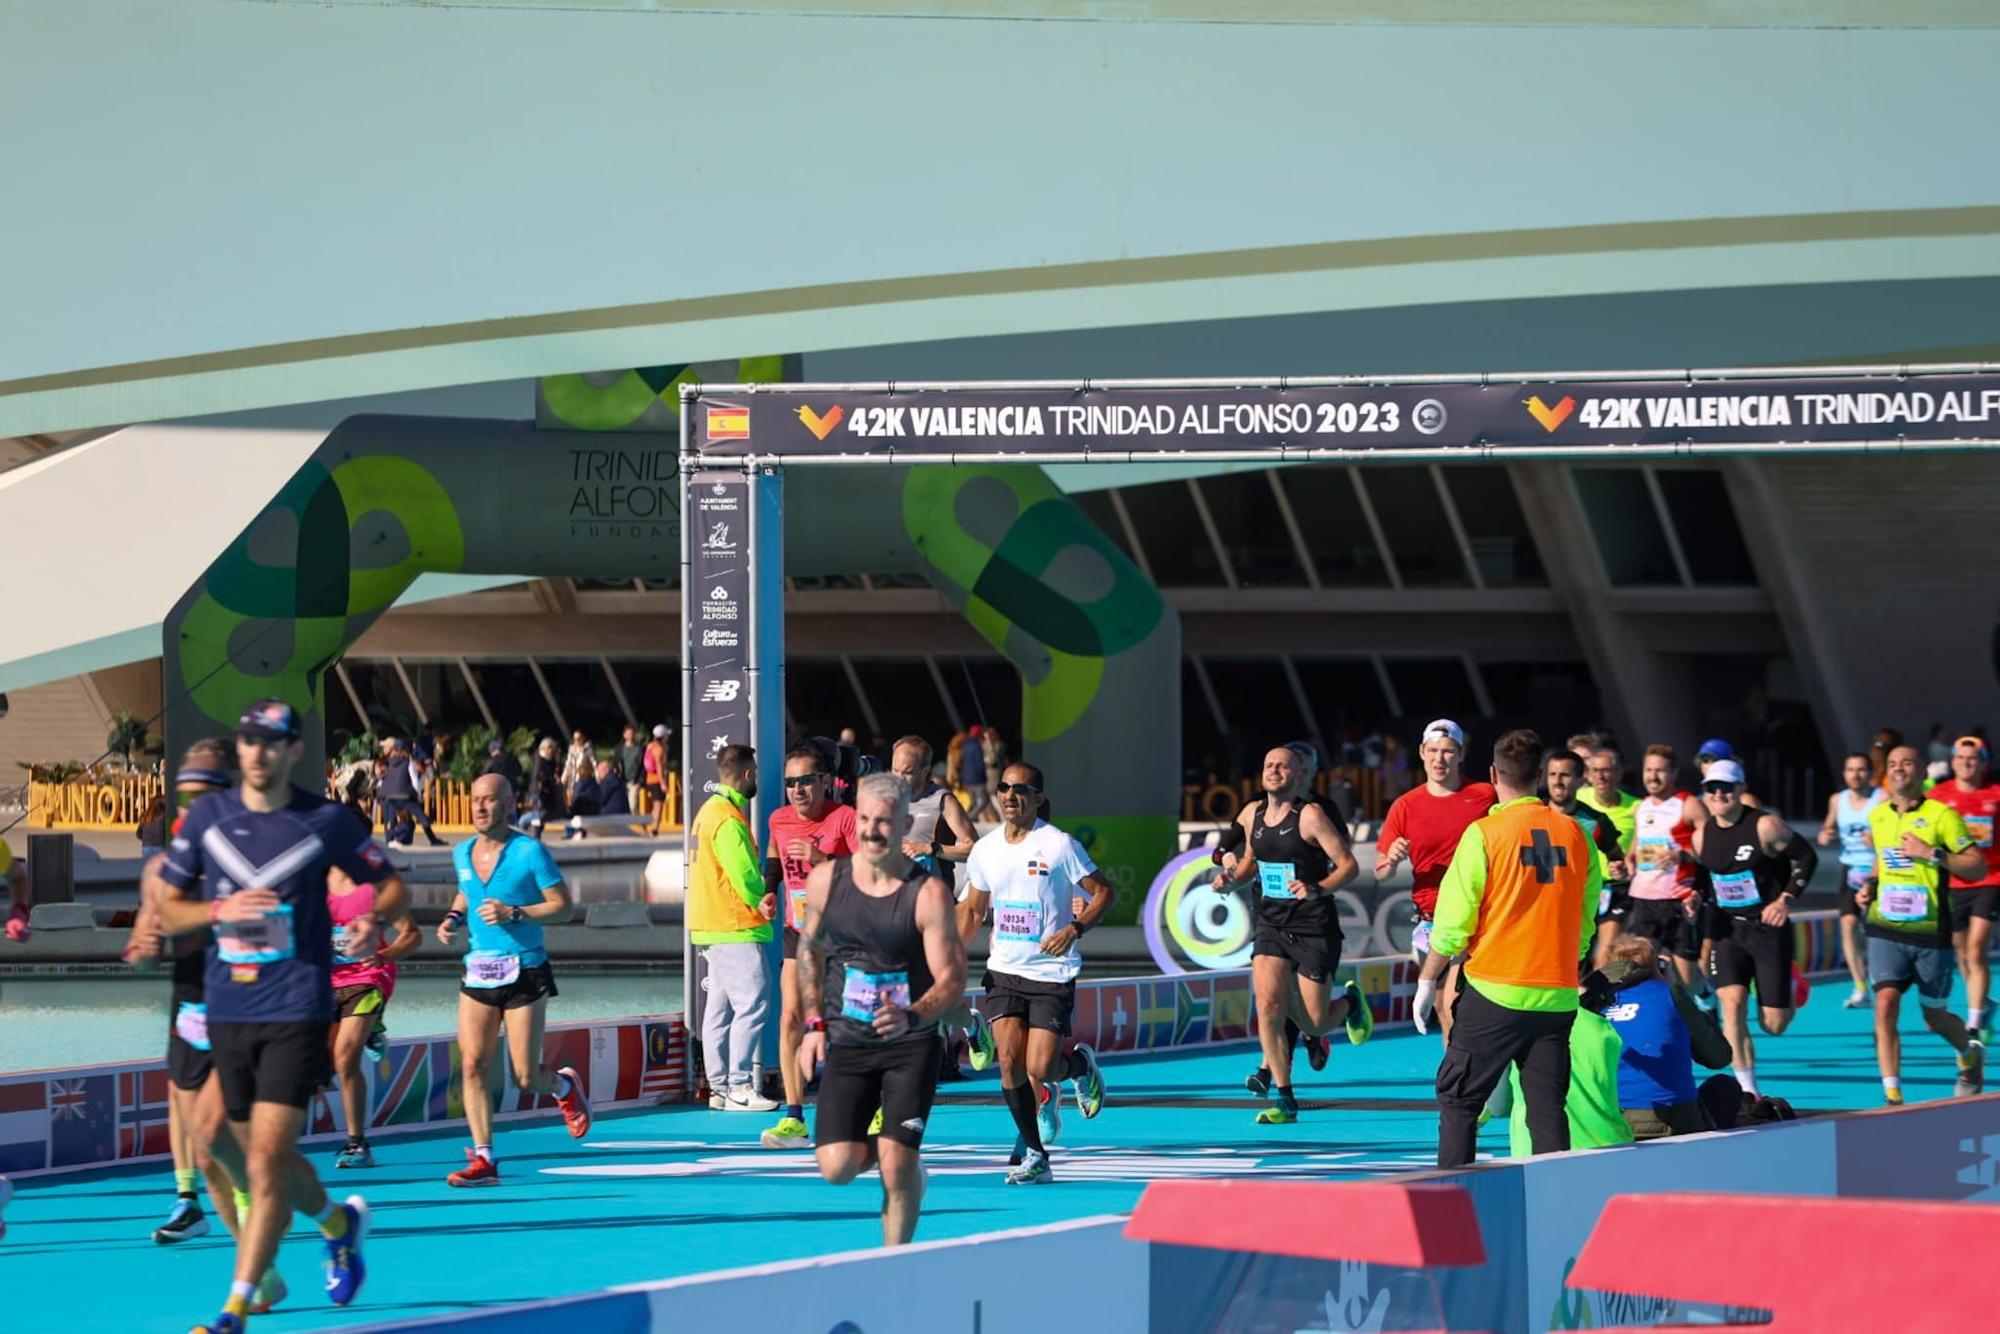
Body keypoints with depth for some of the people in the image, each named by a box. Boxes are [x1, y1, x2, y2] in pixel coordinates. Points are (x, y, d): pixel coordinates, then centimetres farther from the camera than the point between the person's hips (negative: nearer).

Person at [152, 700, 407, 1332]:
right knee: (265, 1159, 15)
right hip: (226, 1011, 4)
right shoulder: (206, 816, 5)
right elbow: (167, 910, 8)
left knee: (266, 1162, -14)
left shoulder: (327, 821, -3)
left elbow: (392, 886, 9)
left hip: (296, 1011, -4)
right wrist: (219, 909, -12)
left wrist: (372, 918, -13)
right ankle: (339, 1222, 45)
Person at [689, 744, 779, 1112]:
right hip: (736, 928, -11)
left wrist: (761, 899, 6)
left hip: (713, 926, 11)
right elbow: (744, 875, -19)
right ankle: (740, 1087, -12)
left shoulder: (709, 811, 16)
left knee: (720, 1007, 11)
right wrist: (763, 903, -1)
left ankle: (719, 1086, 13)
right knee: (752, 1003, -10)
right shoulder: (729, 819, -16)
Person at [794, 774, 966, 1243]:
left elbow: (952, 981, -12)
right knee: (837, 1167, -10)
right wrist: (814, 1024, 9)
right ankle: (883, 1146, 26)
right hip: (845, 1045, 3)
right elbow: (809, 950, 17)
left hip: (911, 1047, -3)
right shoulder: (825, 880, -2)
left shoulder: (929, 894, -12)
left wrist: (911, 1018, -32)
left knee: (897, 1167, -12)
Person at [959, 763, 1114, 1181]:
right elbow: (972, 910, 19)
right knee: (1010, 1060, -10)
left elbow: (1103, 892, -3)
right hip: (1004, 970, 4)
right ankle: (1035, 1157, 3)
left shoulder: (1059, 845, -9)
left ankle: (1081, 1064, 27)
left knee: (1040, 1068, -10)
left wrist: (1074, 929, -18)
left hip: (1052, 973, -4)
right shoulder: (985, 849, 6)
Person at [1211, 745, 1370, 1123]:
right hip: (1271, 925, 5)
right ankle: (1283, 1099, -5)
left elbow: (1349, 865, -11)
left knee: (1313, 1025, -2)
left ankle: (1349, 1002, 35)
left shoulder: (1310, 815, -11)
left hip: (1314, 928, -5)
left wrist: (1317, 890, -28)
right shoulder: (1252, 816, 6)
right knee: (1268, 1006, -14)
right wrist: (1233, 876, 3)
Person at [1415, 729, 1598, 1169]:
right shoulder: (1574, 834, 4)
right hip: (1557, 996, 4)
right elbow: (1585, 922, 10)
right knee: (1548, 1107, 6)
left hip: (1495, 992, -4)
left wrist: (1427, 981, 5)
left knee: (1458, 1099, 7)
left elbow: (1454, 920, -6)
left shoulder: (1484, 833, -8)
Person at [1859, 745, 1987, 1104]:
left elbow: (1977, 865, -10)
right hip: (1885, 929, 3)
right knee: (1885, 1006, -16)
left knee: (1935, 1018, 10)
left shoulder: (1942, 815, -7)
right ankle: (1892, 1097, -15)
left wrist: (1932, 854, -20)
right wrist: (1870, 886, 9)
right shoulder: (1877, 817, 8)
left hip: (1931, 931, -3)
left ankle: (1971, 1053, 44)